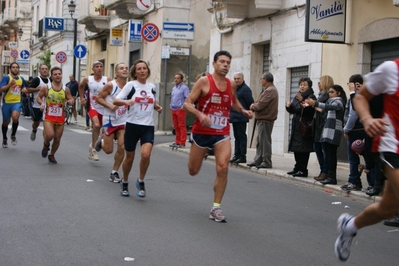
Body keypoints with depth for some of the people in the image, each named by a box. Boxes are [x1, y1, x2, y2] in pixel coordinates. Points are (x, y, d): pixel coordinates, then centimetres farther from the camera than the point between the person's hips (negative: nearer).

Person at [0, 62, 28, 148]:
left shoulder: (21, 79, 9)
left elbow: (24, 88, 26)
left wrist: (25, 90, 3)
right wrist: (10, 84, -28)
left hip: (17, 102, 2)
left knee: (15, 117, -26)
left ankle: (13, 135, -3)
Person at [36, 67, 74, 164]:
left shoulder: (66, 89, 0)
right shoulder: (46, 88, -5)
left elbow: (71, 99, 9)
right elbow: (38, 97, 5)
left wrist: (71, 101, -15)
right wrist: (42, 103, -15)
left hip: (60, 117, 3)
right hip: (49, 116, -3)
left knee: (57, 138, 7)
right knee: (50, 135, -22)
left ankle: (52, 155, 32)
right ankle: (46, 145, 15)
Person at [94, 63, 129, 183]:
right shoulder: (110, 85, -12)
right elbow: (98, 98, -8)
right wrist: (110, 105, -21)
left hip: (123, 121, 4)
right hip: (110, 120, -3)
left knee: (121, 148, -5)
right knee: (109, 150, 3)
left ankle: (114, 172, 11)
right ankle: (101, 141, 38)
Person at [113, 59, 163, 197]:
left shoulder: (152, 87, 8)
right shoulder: (130, 85, -3)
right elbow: (115, 101, -10)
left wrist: (157, 107, 4)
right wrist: (126, 101, -30)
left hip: (148, 126, 2)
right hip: (132, 125, -2)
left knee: (146, 154, -20)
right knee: (129, 157, 8)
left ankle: (141, 181, 3)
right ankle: (124, 182, 33)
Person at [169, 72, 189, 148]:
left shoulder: (184, 87, -6)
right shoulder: (174, 88, 18)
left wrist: (183, 106, -18)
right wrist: (171, 105, 15)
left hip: (180, 109, -8)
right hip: (173, 109, 8)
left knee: (182, 126, -6)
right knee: (176, 127, 11)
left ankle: (182, 143, -5)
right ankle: (177, 142, 17)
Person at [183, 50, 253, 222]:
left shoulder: (231, 85, 5)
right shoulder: (204, 81, -10)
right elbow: (187, 104, -12)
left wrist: (243, 111, 8)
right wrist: (200, 115, -30)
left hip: (222, 133, 3)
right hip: (201, 132, -2)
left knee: (223, 168, -16)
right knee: (193, 171, 10)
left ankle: (216, 208, -3)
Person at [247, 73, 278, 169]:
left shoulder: (270, 91, -17)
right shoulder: (269, 89, 18)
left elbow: (260, 105, -21)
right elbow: (260, 102, 19)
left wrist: (253, 106, -3)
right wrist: (254, 105, 0)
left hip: (265, 120, -11)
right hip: (263, 119, 11)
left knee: (265, 141, -7)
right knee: (260, 140, 15)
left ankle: (267, 162, -3)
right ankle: (258, 160, 22)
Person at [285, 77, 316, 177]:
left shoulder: (311, 97, -9)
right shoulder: (297, 96, 16)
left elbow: (309, 111, -23)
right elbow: (293, 111, 20)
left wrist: (302, 101, -30)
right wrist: (289, 106, 0)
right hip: (296, 126, 8)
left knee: (303, 149, -7)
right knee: (296, 148, 12)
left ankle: (303, 170, -4)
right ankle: (297, 168, 21)